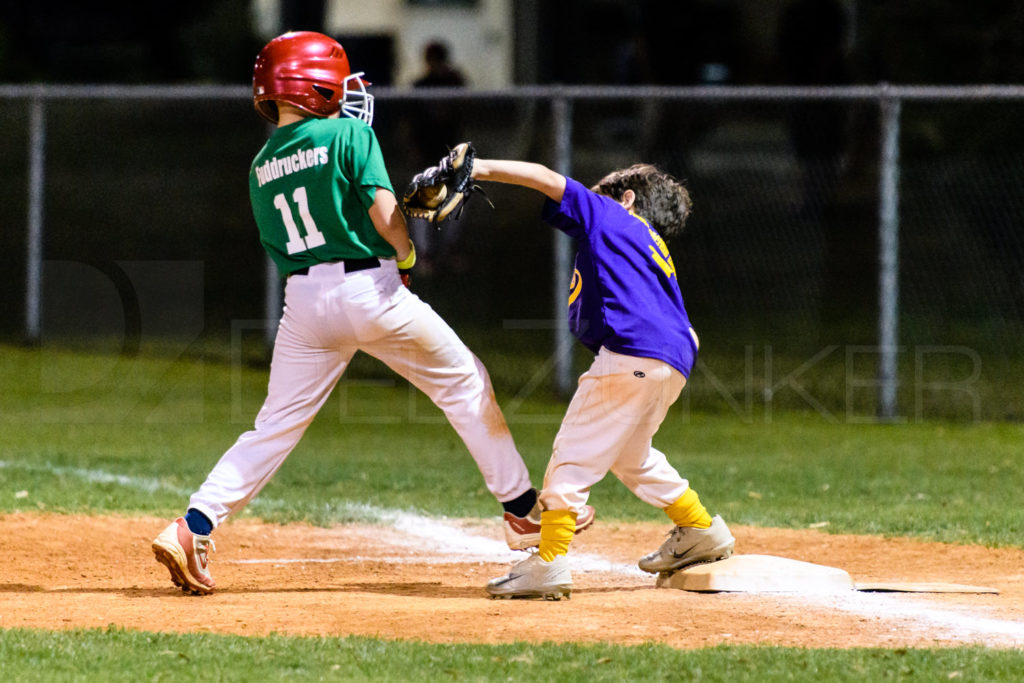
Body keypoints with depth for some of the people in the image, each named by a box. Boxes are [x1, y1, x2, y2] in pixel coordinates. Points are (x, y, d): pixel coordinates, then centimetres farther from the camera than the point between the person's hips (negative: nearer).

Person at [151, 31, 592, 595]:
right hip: (370, 288, -4)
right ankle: (522, 510, 19)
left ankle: (193, 527, -10)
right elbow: (384, 212, -13)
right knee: (466, 385, 14)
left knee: (274, 428, 7)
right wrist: (407, 255, 5)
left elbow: (279, 246, 15)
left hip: (304, 300, 4)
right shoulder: (348, 134, -5)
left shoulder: (262, 167, 11)